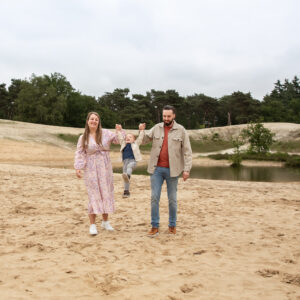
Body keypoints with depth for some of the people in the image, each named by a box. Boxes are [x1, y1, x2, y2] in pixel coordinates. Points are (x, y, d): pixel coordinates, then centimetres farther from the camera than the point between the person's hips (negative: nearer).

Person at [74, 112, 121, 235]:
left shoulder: (106, 133, 1)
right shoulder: (83, 138, 2)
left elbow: (119, 140, -3)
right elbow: (79, 153, -1)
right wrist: (77, 167, -12)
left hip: (105, 168, 2)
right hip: (91, 169, -2)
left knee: (106, 193, 9)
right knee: (94, 195, -3)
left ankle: (105, 222, 25)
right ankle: (92, 225, 5)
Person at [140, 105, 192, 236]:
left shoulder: (181, 130, -1)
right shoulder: (157, 128, 6)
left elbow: (187, 151, -3)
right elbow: (144, 140, 7)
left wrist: (187, 169, -11)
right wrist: (141, 131, -14)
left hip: (172, 170, -2)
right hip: (156, 169, 2)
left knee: (172, 199, 6)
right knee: (154, 197, 0)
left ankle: (172, 225, 21)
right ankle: (155, 226, 9)